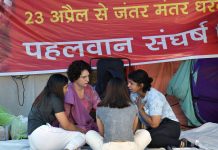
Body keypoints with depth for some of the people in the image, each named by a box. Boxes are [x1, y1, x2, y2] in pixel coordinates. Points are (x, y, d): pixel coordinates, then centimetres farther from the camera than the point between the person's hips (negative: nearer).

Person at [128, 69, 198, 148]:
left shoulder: (154, 97, -25)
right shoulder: (134, 95, -3)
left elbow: (154, 124, -26)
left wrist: (140, 109, -17)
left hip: (170, 126, -6)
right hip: (152, 128, 6)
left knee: (150, 137, -37)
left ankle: (181, 143, -14)